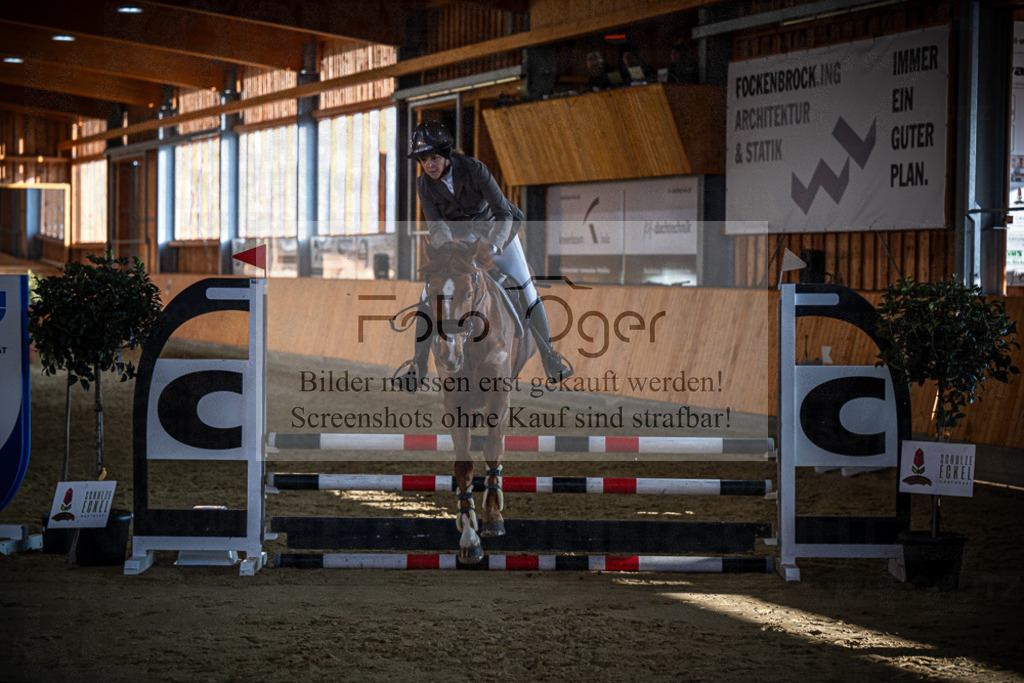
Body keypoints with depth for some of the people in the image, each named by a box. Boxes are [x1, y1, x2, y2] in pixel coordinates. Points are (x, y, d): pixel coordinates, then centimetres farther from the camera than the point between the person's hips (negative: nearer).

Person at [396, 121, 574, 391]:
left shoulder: (474, 169, -29)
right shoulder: (424, 184, -18)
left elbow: (503, 214, -30)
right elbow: (435, 226, -24)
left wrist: (492, 246, -46)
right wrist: (446, 243, -47)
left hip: (495, 229, -2)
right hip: (458, 237, 3)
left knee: (525, 291, -10)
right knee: (429, 293, -10)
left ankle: (548, 354, 4)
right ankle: (418, 362, 0)